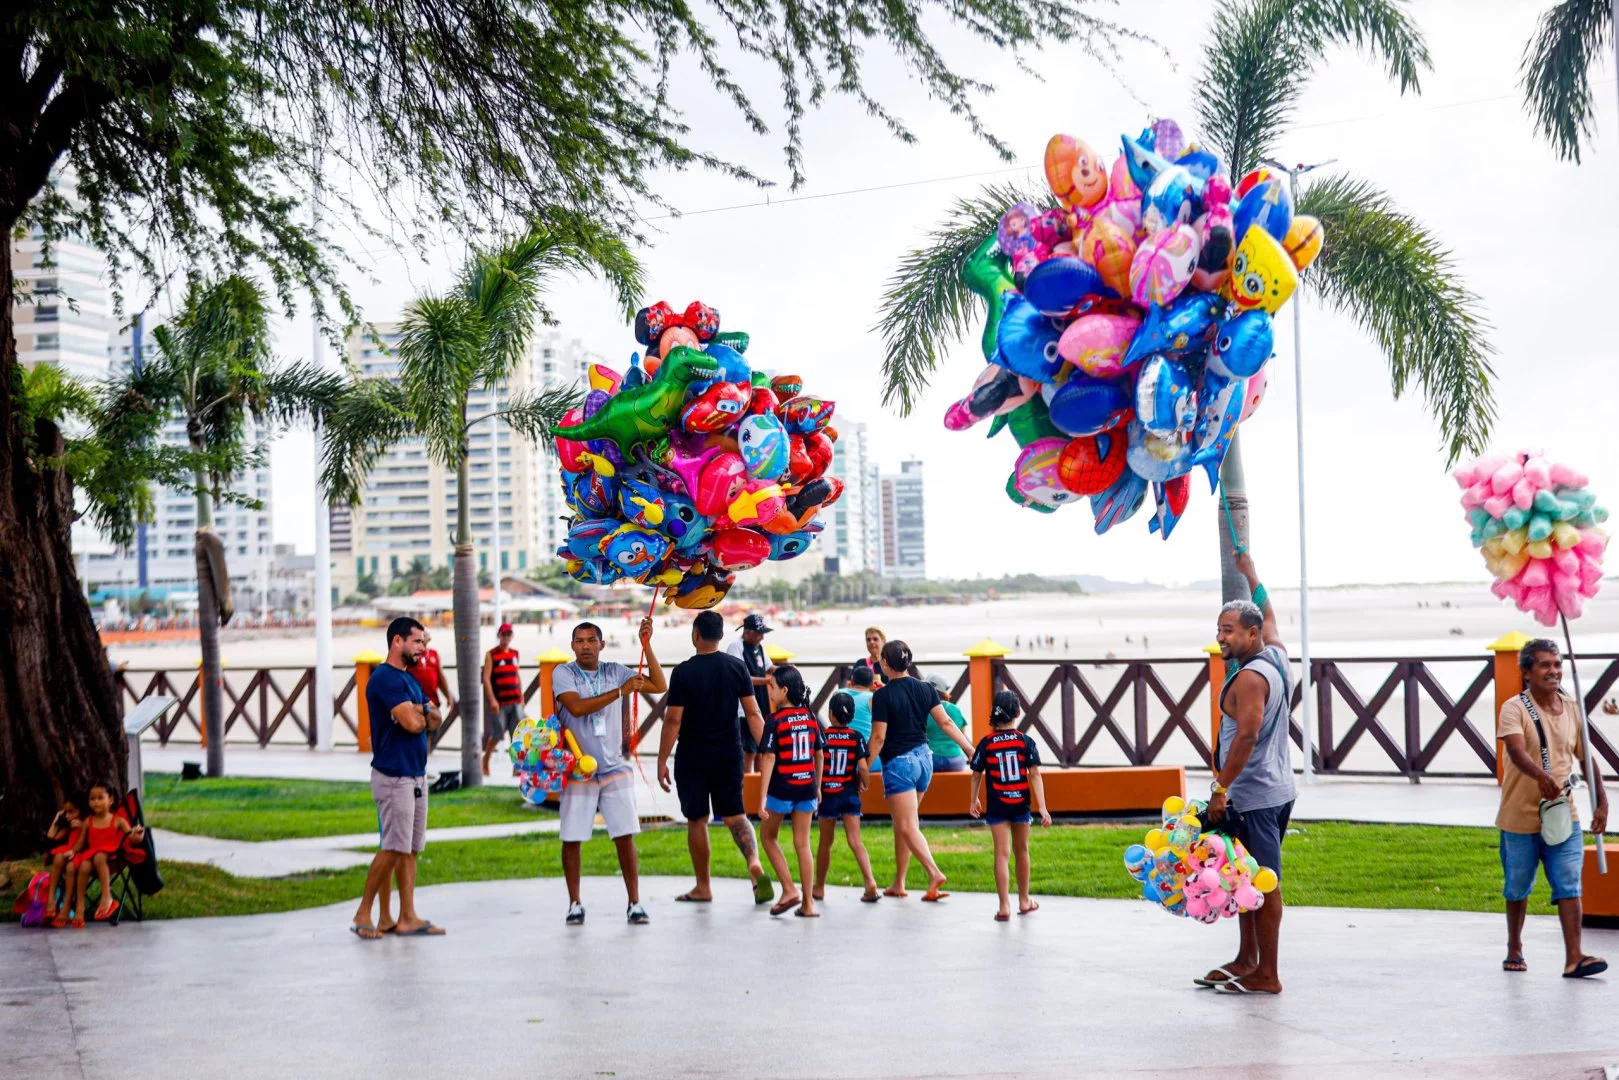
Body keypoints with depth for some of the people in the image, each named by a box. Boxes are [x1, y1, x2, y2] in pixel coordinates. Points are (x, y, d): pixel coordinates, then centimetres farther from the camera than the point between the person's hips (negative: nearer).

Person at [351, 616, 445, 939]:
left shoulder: (410, 679, 17)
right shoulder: (385, 678, -14)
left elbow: (435, 720, 12)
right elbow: (413, 723, -22)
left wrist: (420, 711, -9)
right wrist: (422, 712, 0)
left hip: (416, 775, 9)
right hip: (394, 776, -9)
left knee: (410, 849, 7)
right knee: (393, 848, -8)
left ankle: (408, 918, 9)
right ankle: (363, 915, 2)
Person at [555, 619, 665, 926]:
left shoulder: (615, 672, 6)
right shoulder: (563, 674, -3)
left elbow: (660, 686, 2)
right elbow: (577, 707, -20)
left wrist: (646, 644, -5)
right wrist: (620, 691, -21)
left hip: (615, 768, 2)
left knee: (625, 837, -2)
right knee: (572, 840, 4)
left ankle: (634, 904, 5)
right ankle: (575, 904, 17)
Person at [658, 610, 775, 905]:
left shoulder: (683, 672, -11)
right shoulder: (736, 667, -1)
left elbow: (673, 720, -11)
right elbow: (753, 713, -1)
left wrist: (662, 761, -6)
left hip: (692, 756, -3)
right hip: (729, 753, 3)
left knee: (696, 820, 8)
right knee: (735, 814, 9)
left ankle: (703, 888, 15)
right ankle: (754, 862, -17)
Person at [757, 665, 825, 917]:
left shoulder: (776, 720, -12)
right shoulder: (811, 717, 4)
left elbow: (769, 759, -15)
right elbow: (819, 756, 9)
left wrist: (762, 797, -15)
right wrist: (817, 788, 20)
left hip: (781, 788, -4)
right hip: (806, 788, 4)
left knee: (768, 837, 16)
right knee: (802, 844, 8)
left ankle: (789, 889, 5)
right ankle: (808, 903, 8)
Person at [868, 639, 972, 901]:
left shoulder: (883, 695, -13)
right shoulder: (925, 689, 4)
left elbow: (879, 737, -13)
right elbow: (946, 723, 1)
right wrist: (970, 749, 4)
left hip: (898, 762, -7)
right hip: (923, 758, 7)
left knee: (907, 827, -6)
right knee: (902, 824, 17)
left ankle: (934, 872, -24)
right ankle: (898, 884, 21)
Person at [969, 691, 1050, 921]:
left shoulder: (986, 743, -5)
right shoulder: (1025, 741, -5)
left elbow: (977, 774, 3)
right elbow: (1034, 775, -8)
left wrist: (975, 800, 19)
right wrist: (1042, 807, -9)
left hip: (996, 806, -1)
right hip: (1021, 804, 1)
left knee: (1002, 854, -1)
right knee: (1021, 851, 16)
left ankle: (1005, 906, -8)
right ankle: (1024, 902, 29)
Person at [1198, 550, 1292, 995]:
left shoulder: (1249, 677, -17)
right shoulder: (1277, 657, 10)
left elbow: (1246, 736, -25)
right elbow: (1268, 615, 29)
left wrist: (1221, 789, -23)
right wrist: (1249, 572, 42)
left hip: (1254, 796, -10)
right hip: (1277, 790, 10)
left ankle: (1266, 975, -1)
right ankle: (1247, 960, 25)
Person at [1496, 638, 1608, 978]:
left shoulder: (1573, 710, 7)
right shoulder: (1514, 709, -9)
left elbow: (1587, 759, 13)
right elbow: (1516, 750, -27)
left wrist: (1602, 803, 7)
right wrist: (1540, 775, -46)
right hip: (1520, 818, -3)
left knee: (1569, 886, -7)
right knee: (1517, 889, 10)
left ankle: (1573, 958, -10)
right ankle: (1514, 951, 28)